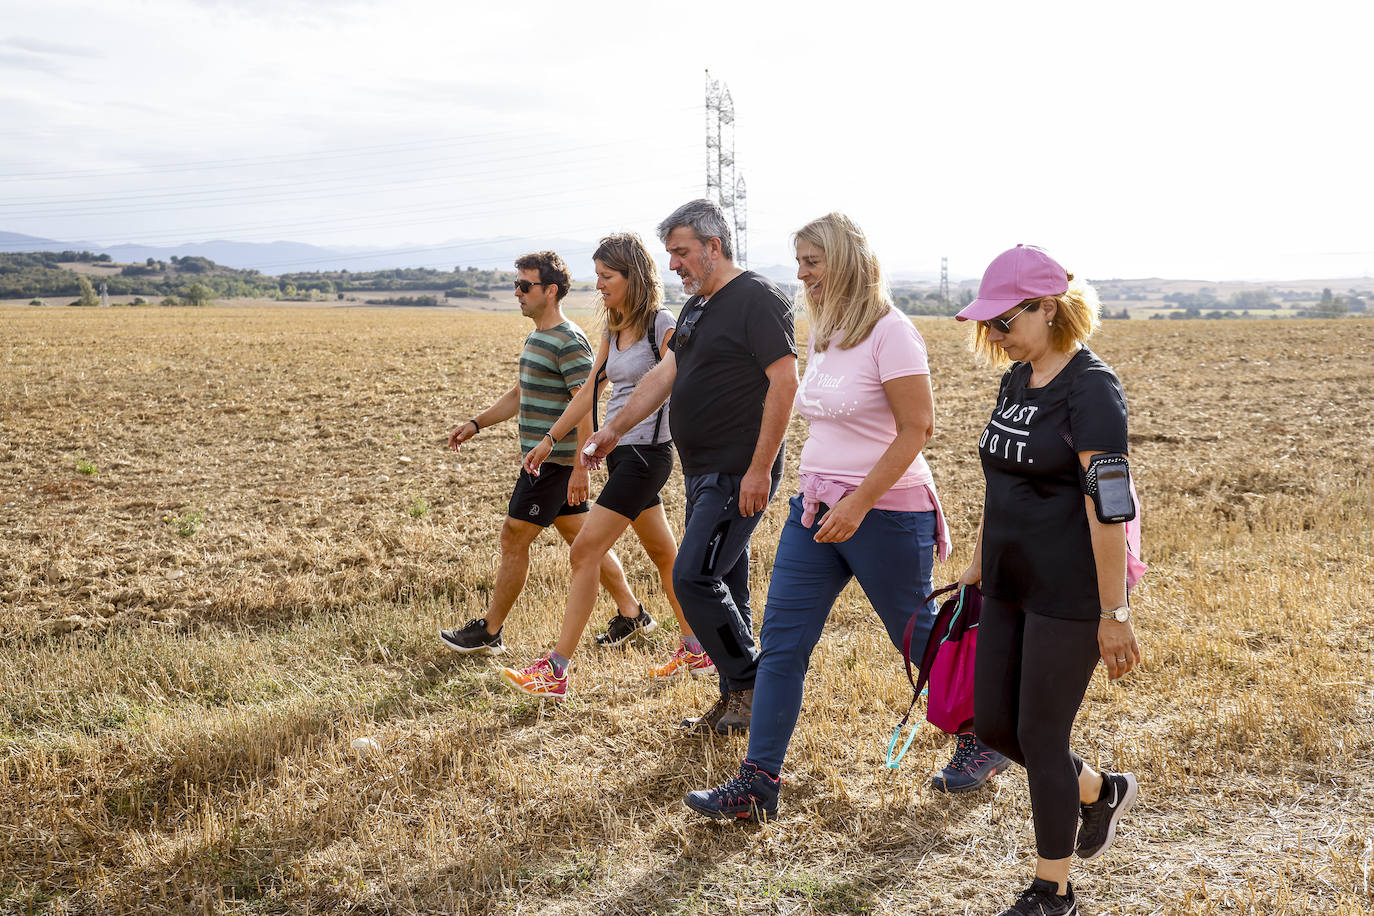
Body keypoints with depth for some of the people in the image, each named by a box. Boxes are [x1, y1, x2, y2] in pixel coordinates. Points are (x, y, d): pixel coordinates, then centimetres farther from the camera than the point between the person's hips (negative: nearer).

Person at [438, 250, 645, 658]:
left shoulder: (570, 342, -16)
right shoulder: (536, 338, 15)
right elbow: (518, 395, 24)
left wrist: (581, 467, -24)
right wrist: (476, 424, 15)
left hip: (555, 461, -10)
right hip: (541, 458, 10)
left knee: (514, 538, -3)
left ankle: (489, 633, 8)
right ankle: (632, 613, 21)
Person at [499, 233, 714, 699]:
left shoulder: (663, 325, -12)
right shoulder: (613, 330, 12)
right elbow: (589, 391, 17)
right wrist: (549, 439, 17)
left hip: (646, 452, -9)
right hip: (620, 452, 9)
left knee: (585, 552, -12)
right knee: (663, 552, 16)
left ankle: (556, 669, -9)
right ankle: (696, 649, 29)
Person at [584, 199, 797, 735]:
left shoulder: (758, 301, -12)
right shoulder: (697, 307, 17)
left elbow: (784, 383, -19)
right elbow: (664, 375, 19)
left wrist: (760, 469, -22)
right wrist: (614, 430, 14)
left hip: (740, 476, -9)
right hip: (703, 473, 9)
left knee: (694, 578, -13)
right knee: (723, 587, 11)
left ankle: (751, 686, 1)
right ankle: (737, 699, 20)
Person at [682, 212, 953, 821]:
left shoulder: (889, 332, -15)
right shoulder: (827, 333, 10)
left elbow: (916, 429, -19)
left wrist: (859, 503, -23)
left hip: (886, 513, -8)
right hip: (816, 507, 8)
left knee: (917, 637, 9)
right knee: (782, 642, 2)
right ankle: (758, 783, 6)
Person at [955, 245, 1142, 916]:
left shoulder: (1090, 389, -17)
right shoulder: (1016, 380, 9)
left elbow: (1108, 507, -21)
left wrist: (1114, 614, -21)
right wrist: (979, 560, 22)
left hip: (1070, 594, -8)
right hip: (1010, 586, 8)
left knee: (1040, 736, 1)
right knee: (993, 725, 12)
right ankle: (1100, 791, 38)